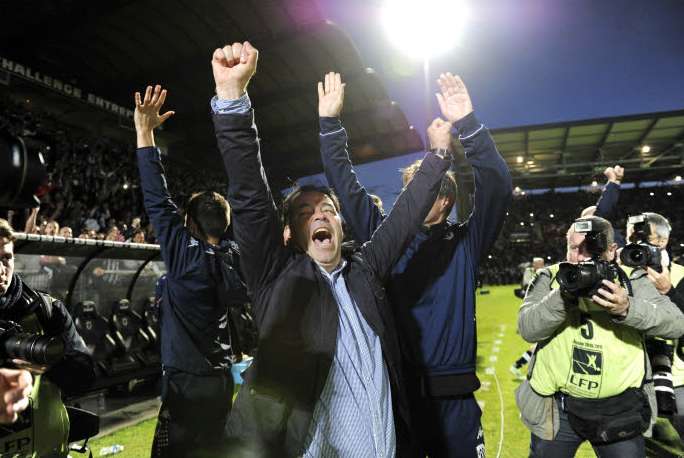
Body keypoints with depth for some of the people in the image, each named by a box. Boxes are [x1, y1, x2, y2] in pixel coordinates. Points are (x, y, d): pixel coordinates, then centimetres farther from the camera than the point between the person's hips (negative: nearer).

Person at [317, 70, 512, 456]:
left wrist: (467, 123, -20)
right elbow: (348, 188, 3)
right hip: (394, 389, 2)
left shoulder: (465, 242, 1)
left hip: (453, 394, -1)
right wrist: (329, 123, -1)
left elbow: (498, 187, -11)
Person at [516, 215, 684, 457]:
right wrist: (562, 296, -29)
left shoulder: (632, 280, 0)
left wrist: (628, 308, -30)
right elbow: (527, 329, -15)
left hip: (620, 409, 1)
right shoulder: (549, 279, -3)